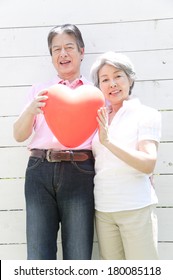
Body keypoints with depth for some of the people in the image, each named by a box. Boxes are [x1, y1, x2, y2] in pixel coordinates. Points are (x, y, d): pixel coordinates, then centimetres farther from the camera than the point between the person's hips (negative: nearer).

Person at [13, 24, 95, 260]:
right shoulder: (39, 91, 19)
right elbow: (19, 135, 10)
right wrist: (31, 109, -8)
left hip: (80, 172, -1)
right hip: (41, 172, 2)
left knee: (78, 257, -2)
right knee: (38, 256, 0)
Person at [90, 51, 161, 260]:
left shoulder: (146, 114, -1)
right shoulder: (100, 119, 14)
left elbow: (148, 164, -15)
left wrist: (108, 141, -22)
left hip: (136, 208, -4)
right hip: (103, 209, 5)